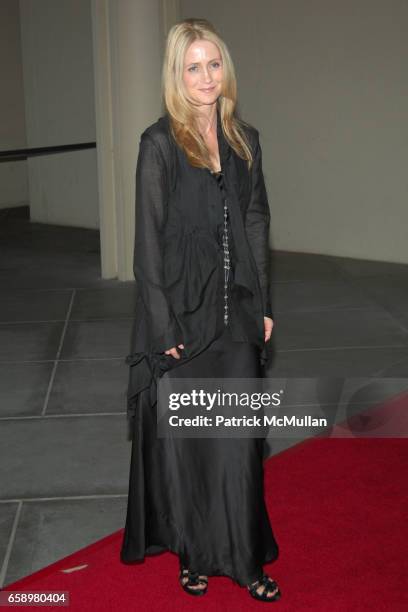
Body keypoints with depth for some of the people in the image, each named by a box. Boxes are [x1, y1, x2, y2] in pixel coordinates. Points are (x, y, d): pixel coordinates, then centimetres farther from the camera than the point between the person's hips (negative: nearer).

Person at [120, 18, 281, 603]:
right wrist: (164, 327, -13)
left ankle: (244, 558, 21)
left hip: (236, 314, 4)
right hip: (182, 313, -4)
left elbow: (257, 225, 11)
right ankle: (192, 554, 27)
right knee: (181, 439, 9)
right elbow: (148, 240, -10)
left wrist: (262, 306, 6)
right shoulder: (159, 143, -8)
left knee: (239, 440, 7)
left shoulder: (245, 140, 7)